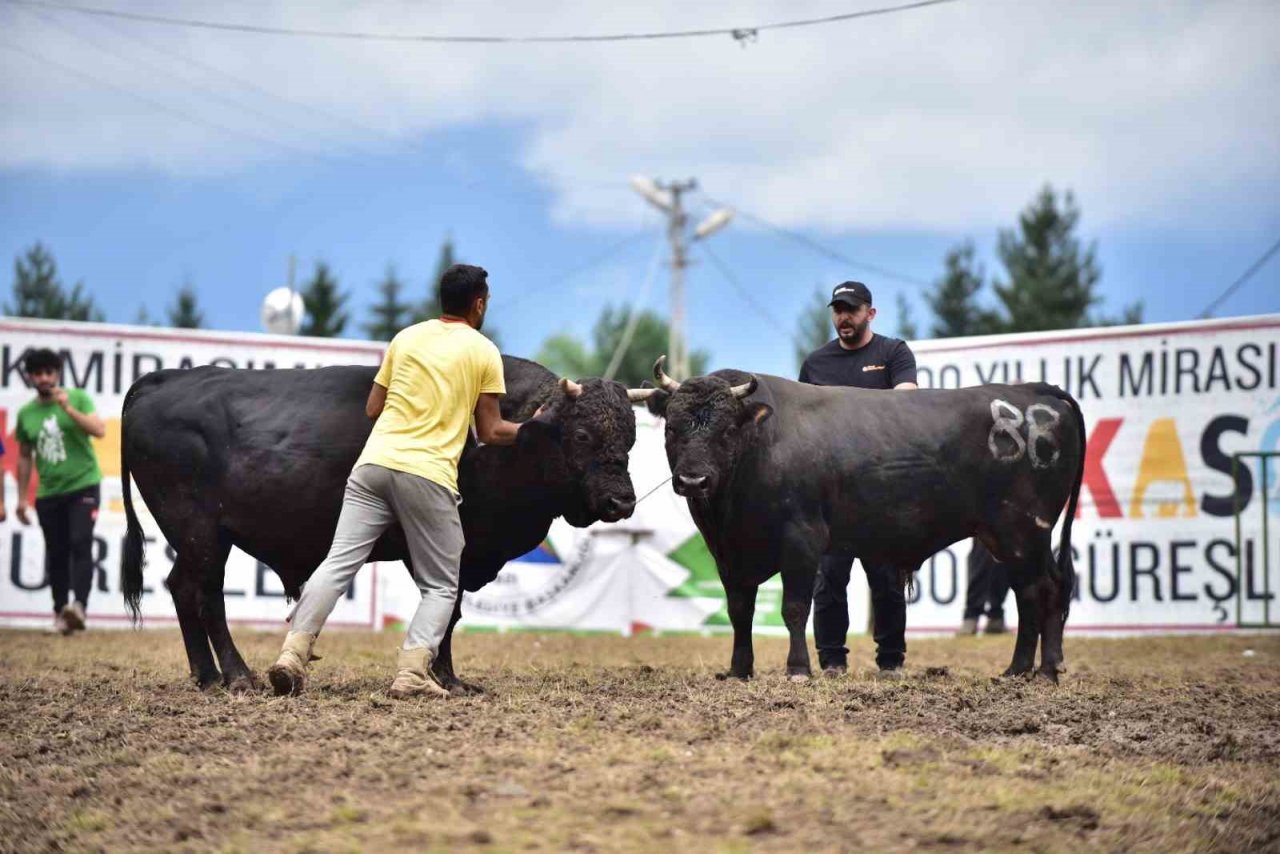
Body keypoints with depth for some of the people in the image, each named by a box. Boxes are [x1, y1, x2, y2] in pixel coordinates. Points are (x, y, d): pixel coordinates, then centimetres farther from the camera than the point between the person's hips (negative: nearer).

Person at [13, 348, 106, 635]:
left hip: (83, 485, -3)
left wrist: (68, 408, -21)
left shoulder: (78, 398, -3)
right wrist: (22, 497, 11)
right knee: (56, 554, 5)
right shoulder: (26, 414, 5)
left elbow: (100, 431, -14)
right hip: (48, 494, 3)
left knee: (81, 544, -18)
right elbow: (25, 457, 13)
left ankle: (79, 606, -28)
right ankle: (60, 614, 12)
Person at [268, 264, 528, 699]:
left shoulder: (406, 338, 15)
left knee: (338, 564, 1)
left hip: (374, 463, 4)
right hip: (429, 475, -4)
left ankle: (294, 653, -11)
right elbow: (490, 432, 4)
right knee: (440, 586, 8)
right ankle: (413, 672, -9)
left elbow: (372, 408, 17)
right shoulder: (484, 352, 4)